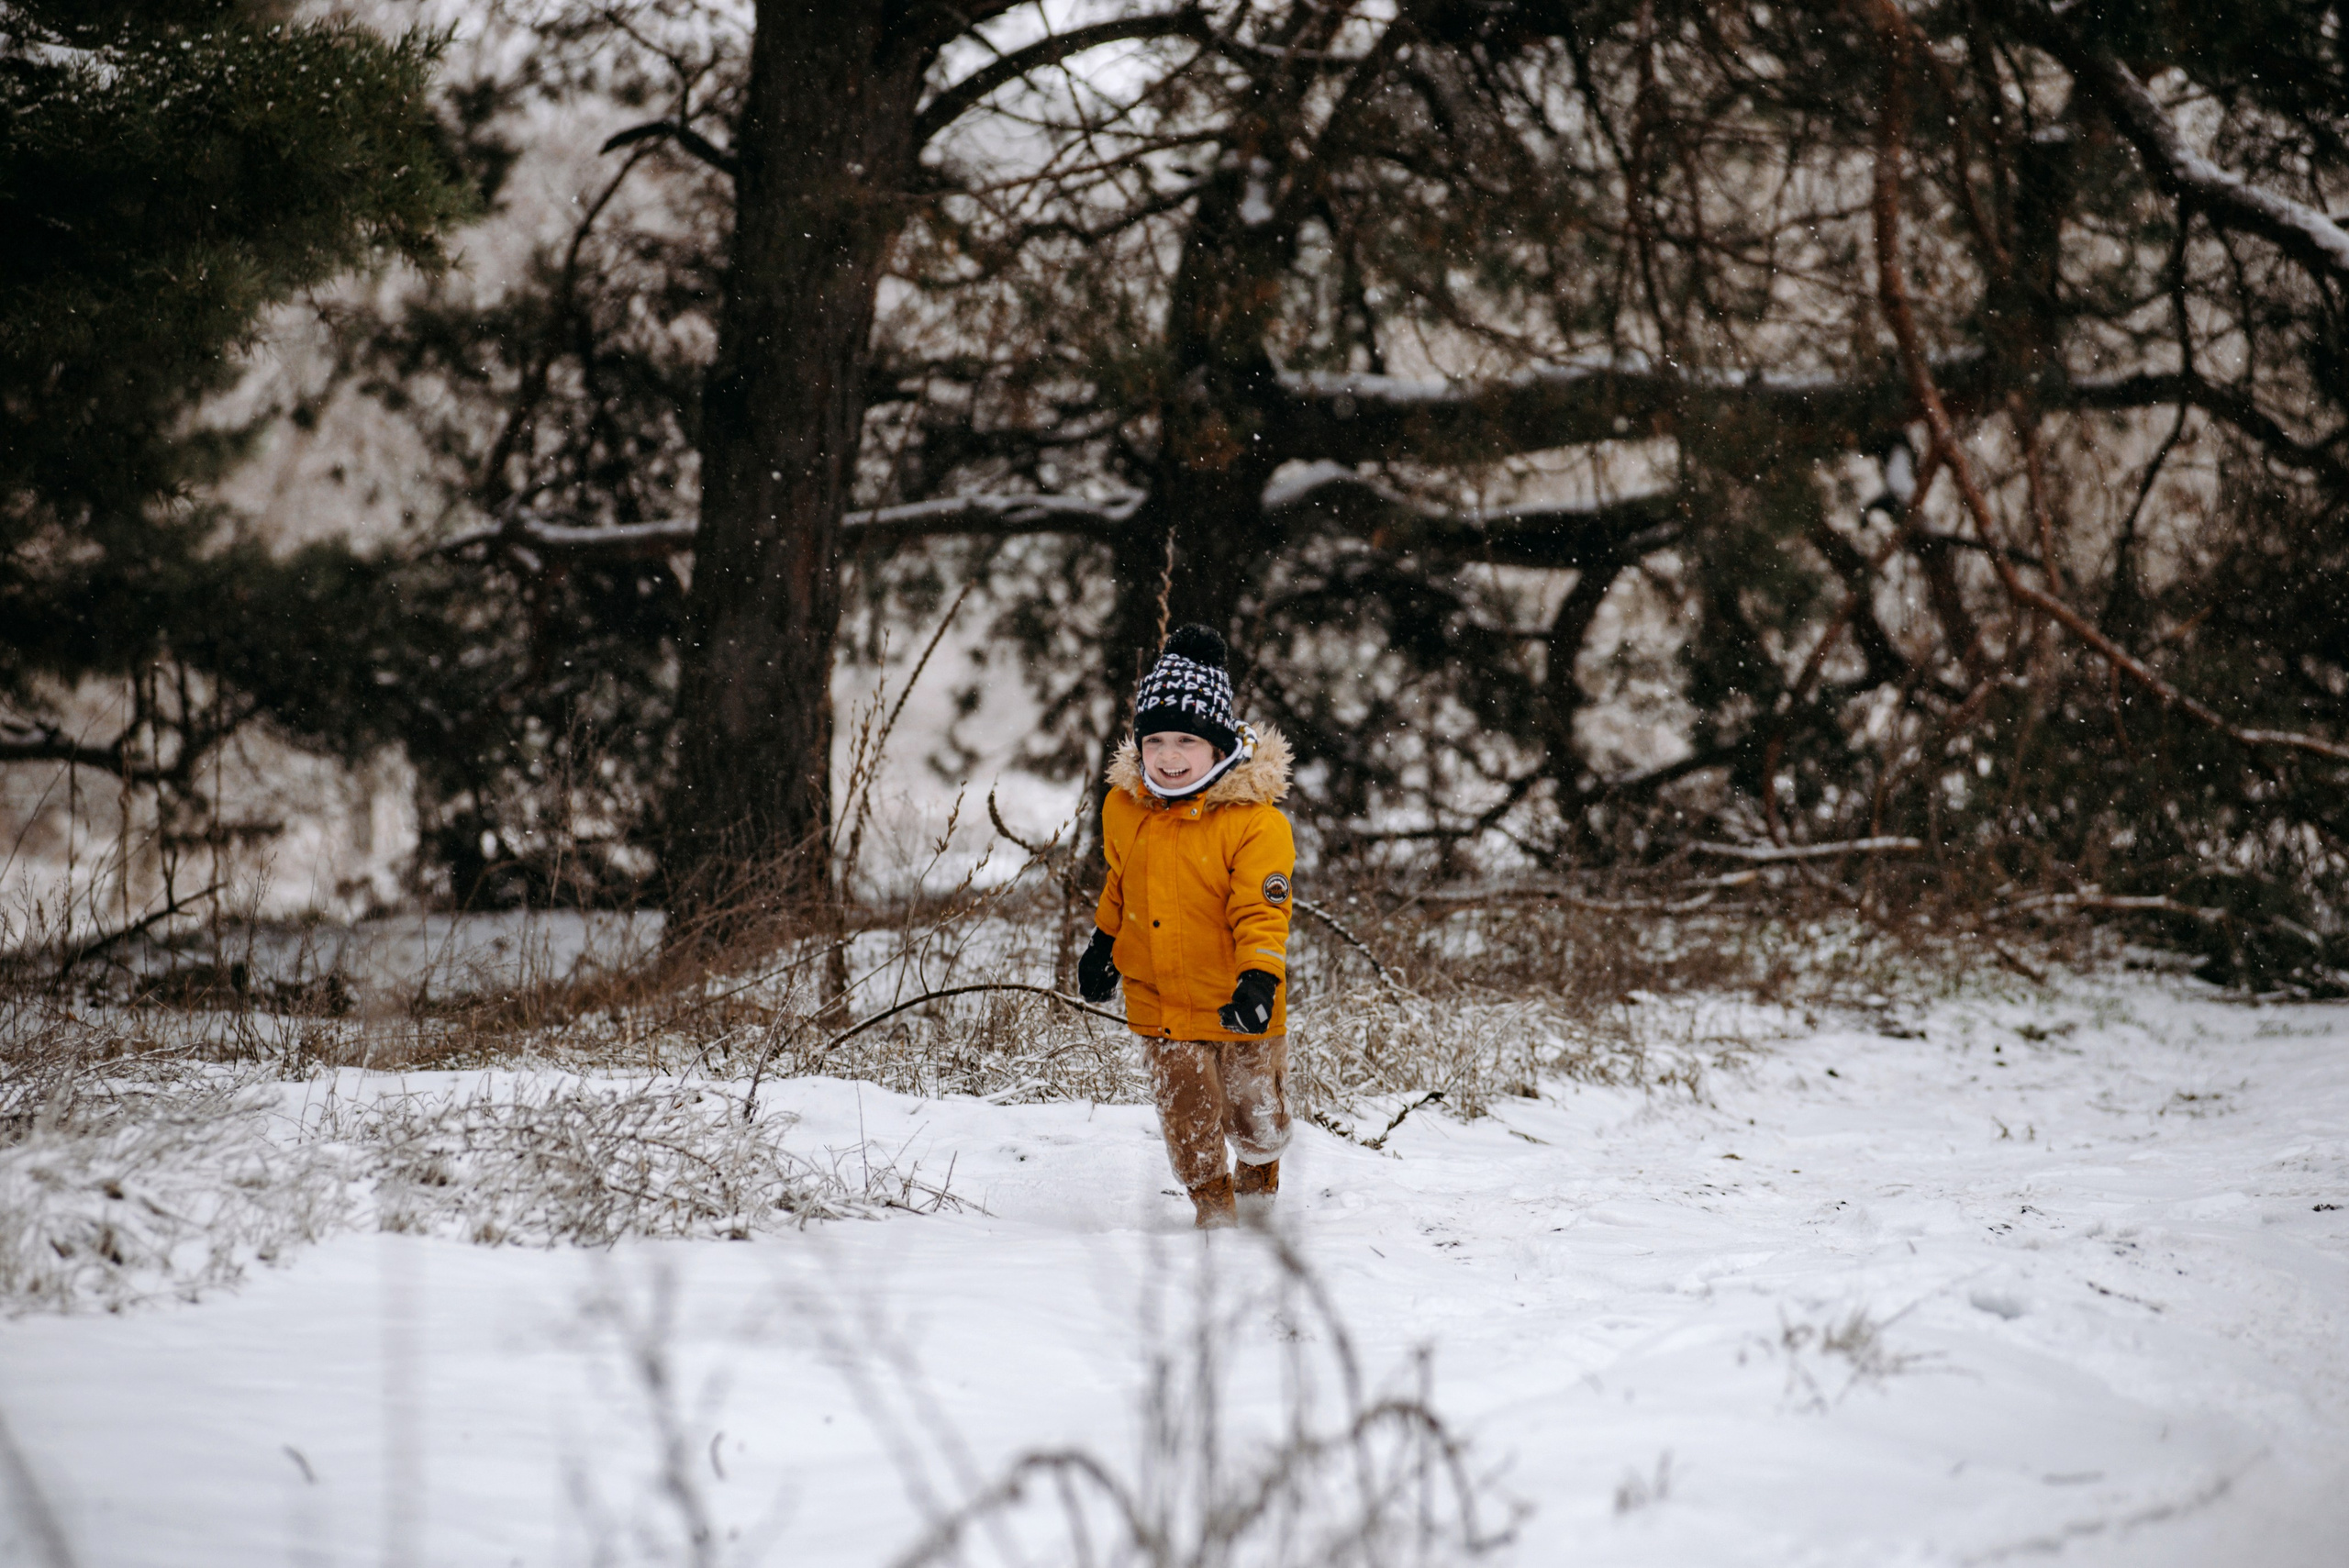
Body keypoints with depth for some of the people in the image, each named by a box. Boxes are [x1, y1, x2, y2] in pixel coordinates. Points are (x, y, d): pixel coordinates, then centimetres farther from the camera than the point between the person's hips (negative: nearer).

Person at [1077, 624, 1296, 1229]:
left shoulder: (1255, 821, -19)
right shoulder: (1124, 809, -2)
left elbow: (1262, 910, -20)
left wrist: (1260, 976, -32)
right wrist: (1103, 944, 17)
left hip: (1237, 1004, -3)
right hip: (1160, 1002, 3)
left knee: (1254, 1114, 13)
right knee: (1188, 1117, 4)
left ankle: (1259, 1171, 45)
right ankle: (1212, 1205, 24)